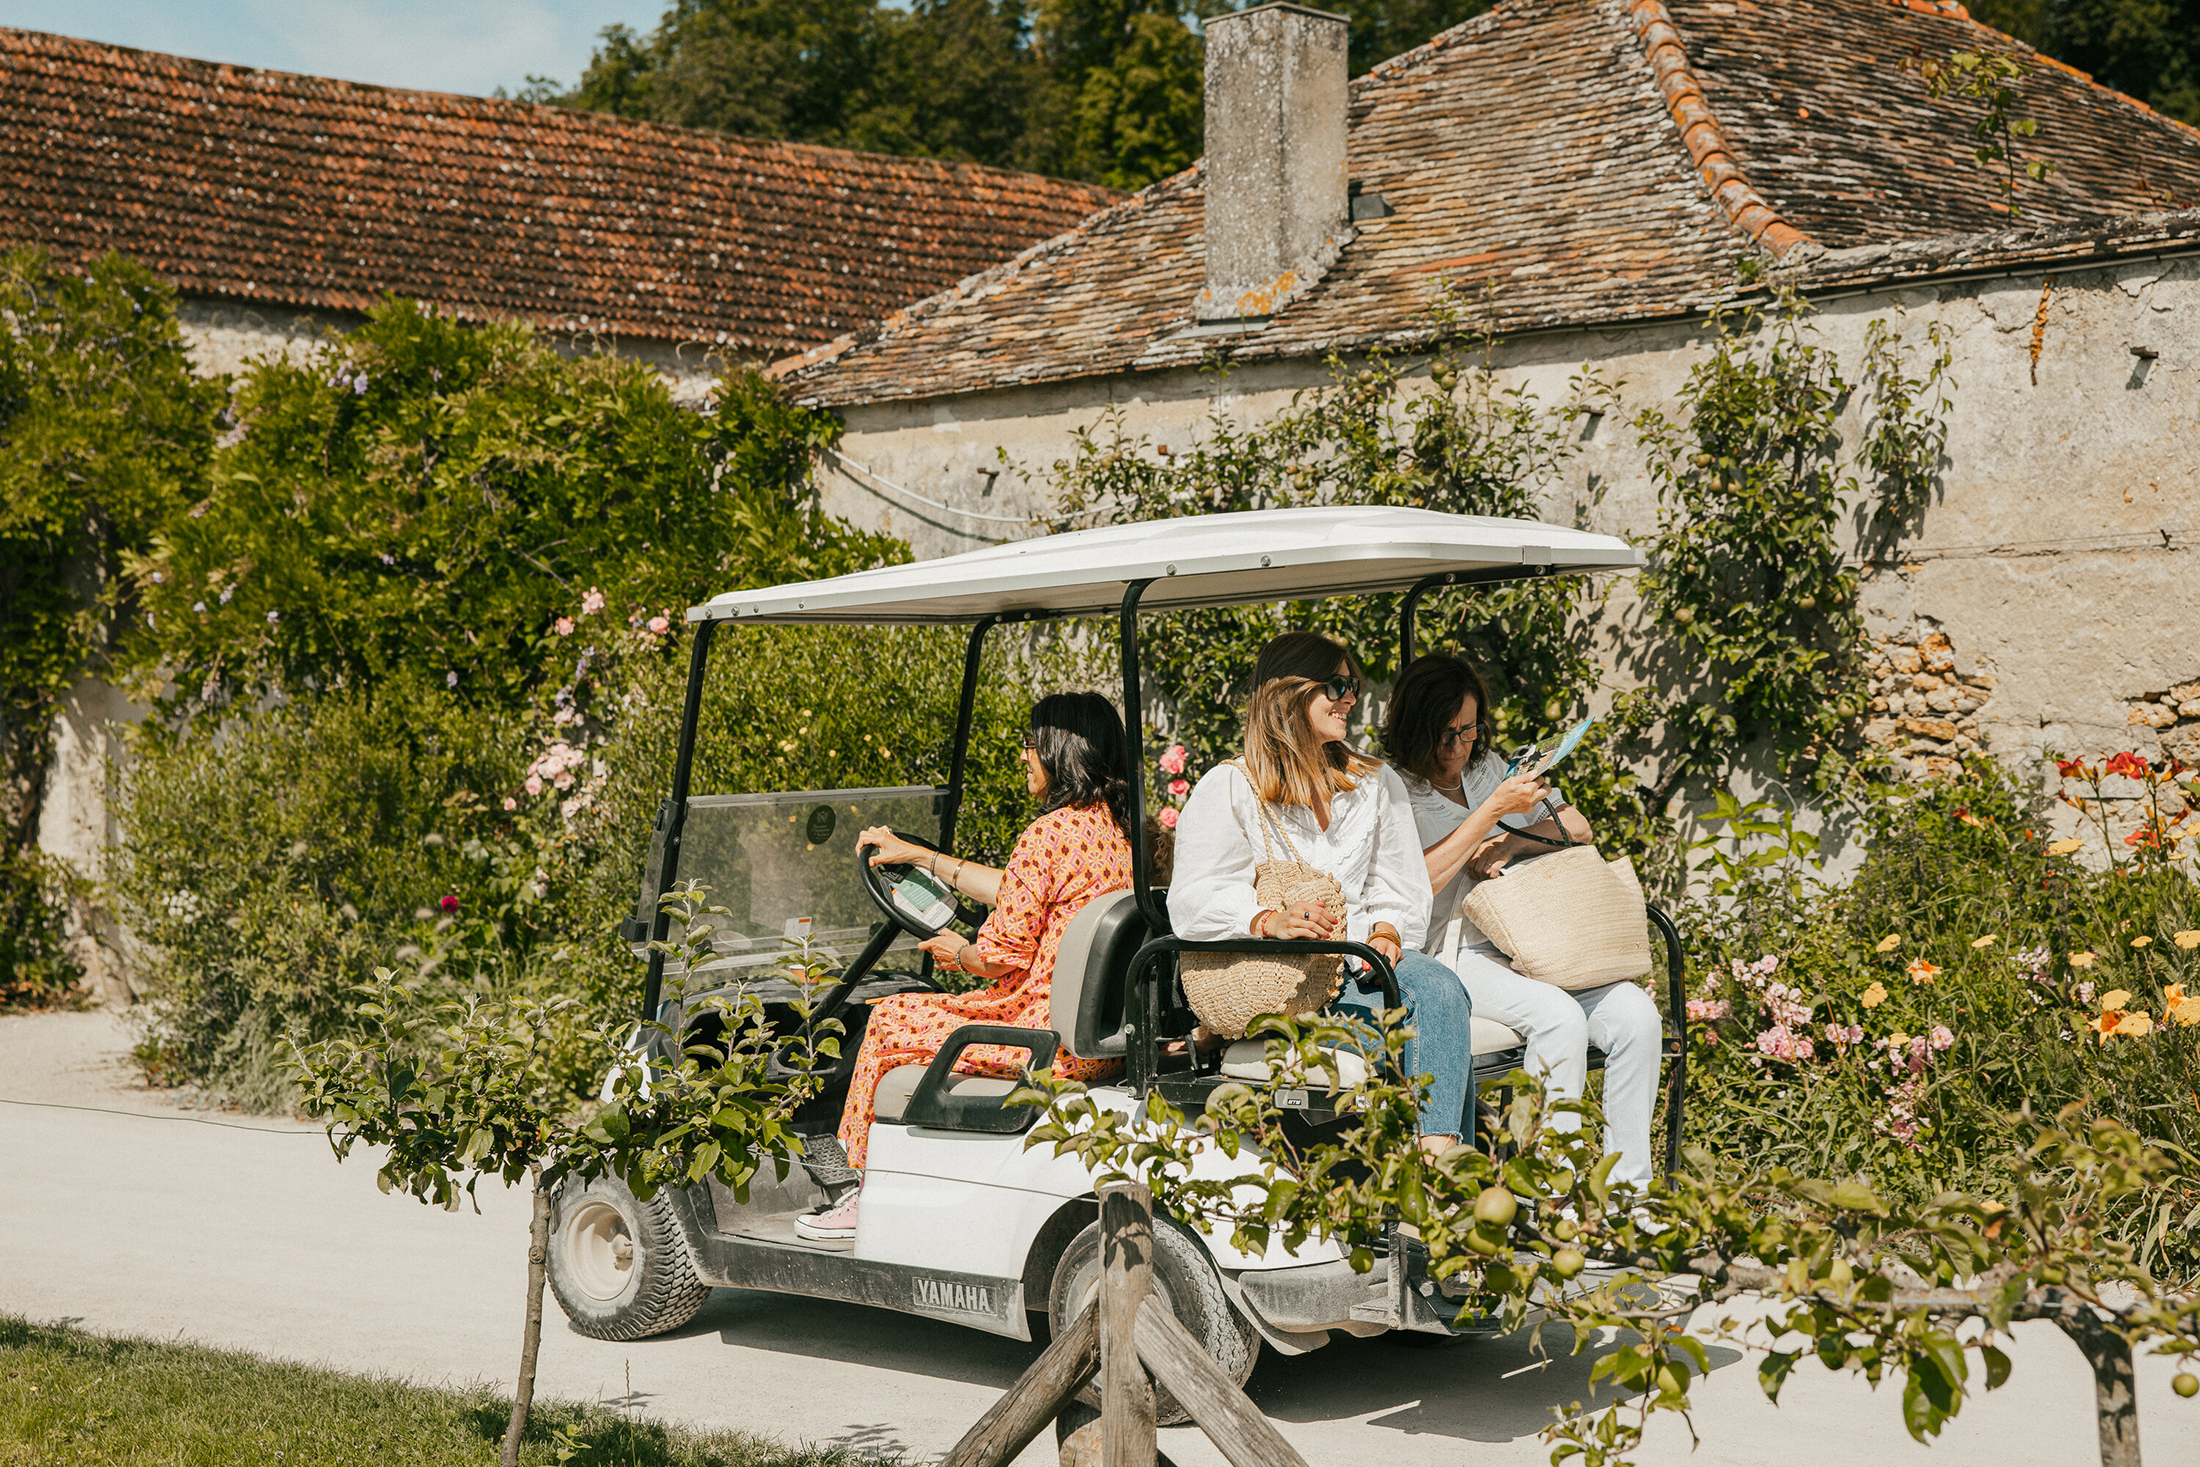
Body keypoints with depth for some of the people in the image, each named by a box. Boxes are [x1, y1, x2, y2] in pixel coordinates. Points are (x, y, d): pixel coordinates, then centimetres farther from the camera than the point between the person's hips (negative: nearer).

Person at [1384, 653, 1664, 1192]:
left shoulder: (1492, 766, 18)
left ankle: (1628, 1189, -15)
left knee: (1636, 1015, -19)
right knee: (1559, 1016, -33)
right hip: (1452, 955, -6)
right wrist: (1492, 810, -16)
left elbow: (1579, 830, 18)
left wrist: (1511, 843, -2)